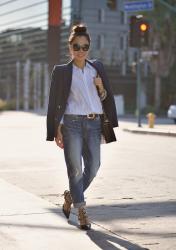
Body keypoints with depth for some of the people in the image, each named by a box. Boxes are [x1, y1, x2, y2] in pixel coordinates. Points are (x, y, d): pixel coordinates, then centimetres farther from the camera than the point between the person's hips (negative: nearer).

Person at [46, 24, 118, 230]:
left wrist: (101, 88, -6)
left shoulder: (97, 67, 12)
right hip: (72, 123, -3)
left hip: (94, 123, 4)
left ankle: (71, 195, 28)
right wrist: (56, 131, -4)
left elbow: (106, 98, 17)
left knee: (93, 166, 3)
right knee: (75, 168, -2)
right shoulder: (61, 71, 2)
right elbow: (54, 102, 2)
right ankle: (81, 211, 9)